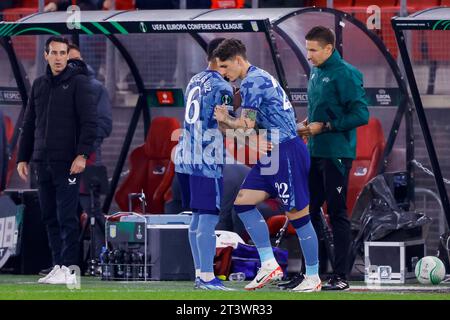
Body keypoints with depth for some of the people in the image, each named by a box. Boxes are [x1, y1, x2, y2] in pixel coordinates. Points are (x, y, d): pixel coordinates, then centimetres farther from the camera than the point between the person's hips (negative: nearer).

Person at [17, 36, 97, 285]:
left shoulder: (78, 82, -3)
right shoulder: (39, 85, 15)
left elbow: (89, 121, -9)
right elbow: (29, 124, 20)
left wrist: (82, 154, -17)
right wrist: (23, 157, 15)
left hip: (68, 162, -6)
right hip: (43, 162, 6)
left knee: (66, 216, -8)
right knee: (50, 217, 8)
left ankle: (68, 268, -6)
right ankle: (58, 265, 13)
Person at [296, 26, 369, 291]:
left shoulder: (345, 74, -13)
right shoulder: (316, 73, 12)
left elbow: (361, 115, -18)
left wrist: (324, 126, -16)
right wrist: (309, 123, 6)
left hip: (336, 155, -8)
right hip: (315, 154, 8)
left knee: (337, 213, -4)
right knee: (309, 210, 10)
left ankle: (341, 276, 0)